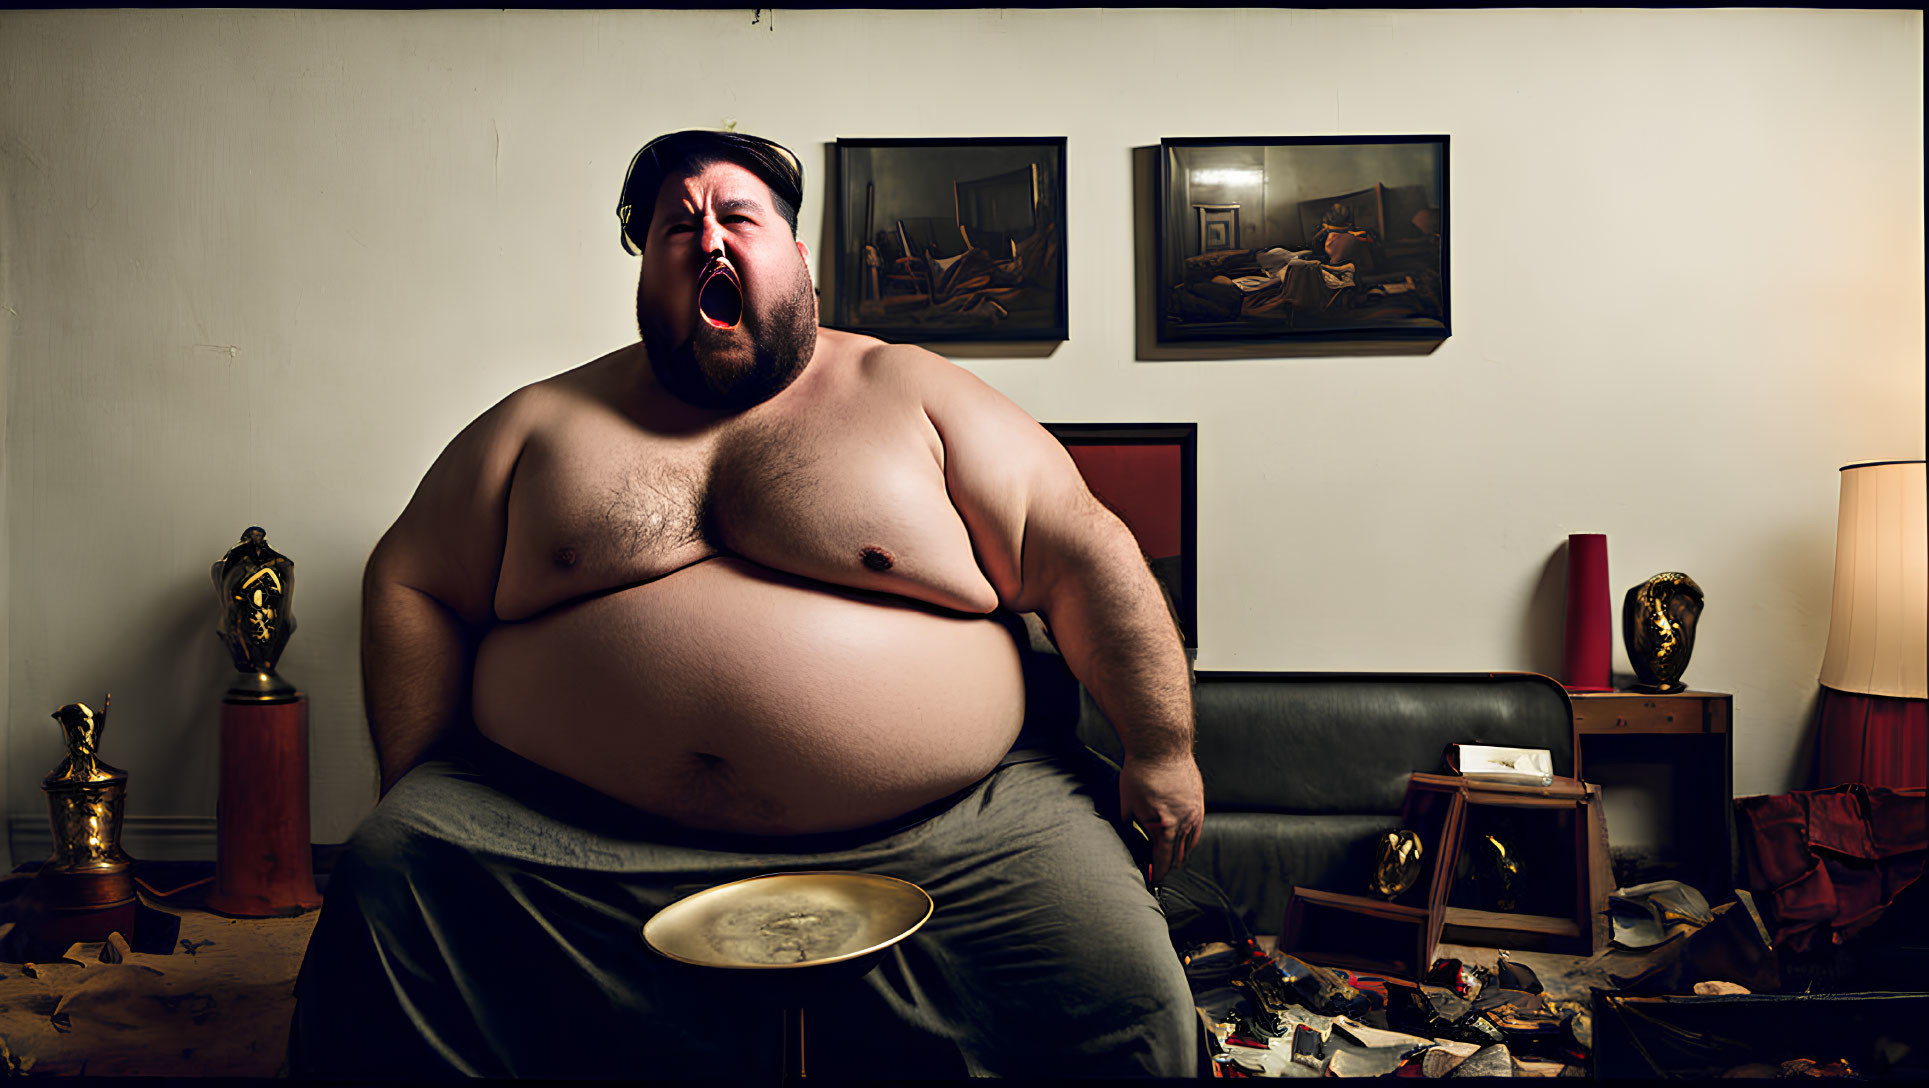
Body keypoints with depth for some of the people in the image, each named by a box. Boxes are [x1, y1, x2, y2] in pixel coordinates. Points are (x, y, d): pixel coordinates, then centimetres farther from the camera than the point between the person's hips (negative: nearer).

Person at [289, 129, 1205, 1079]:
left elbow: (1081, 556, 3)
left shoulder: (913, 396, 6)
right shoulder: (544, 423, 12)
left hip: (929, 840, -1)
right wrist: (420, 799, 5)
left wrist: (1161, 749, -3)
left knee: (1122, 996, -15)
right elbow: (411, 587, 14)